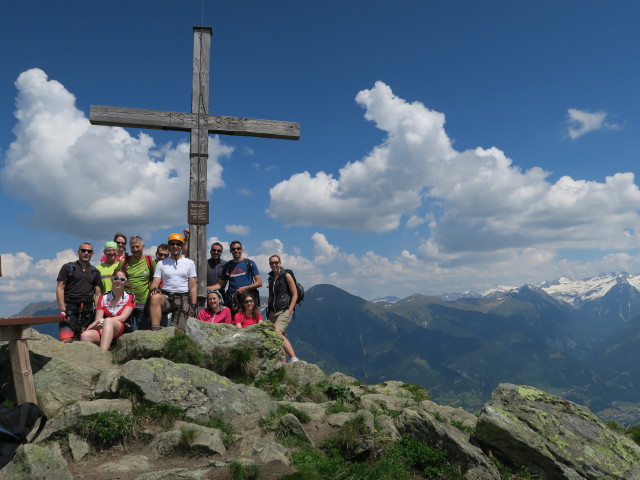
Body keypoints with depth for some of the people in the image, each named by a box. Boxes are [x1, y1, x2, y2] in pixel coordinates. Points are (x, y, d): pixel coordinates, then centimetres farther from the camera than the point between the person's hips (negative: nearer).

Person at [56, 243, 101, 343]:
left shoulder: (95, 272, 16)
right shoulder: (68, 267, 8)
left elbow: (97, 294, 13)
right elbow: (60, 289, 1)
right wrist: (63, 311, -9)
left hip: (88, 311, 3)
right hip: (70, 308, -3)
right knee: (66, 340, -17)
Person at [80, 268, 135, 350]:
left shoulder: (130, 297, 5)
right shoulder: (103, 297, 14)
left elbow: (122, 318, -7)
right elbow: (98, 319, 5)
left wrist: (101, 321, -15)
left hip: (125, 332, -3)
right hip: (103, 331, 4)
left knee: (108, 321, -36)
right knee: (85, 335, -28)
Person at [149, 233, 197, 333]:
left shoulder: (189, 263, 13)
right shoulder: (161, 263, 16)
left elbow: (193, 287, 9)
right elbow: (155, 283, 8)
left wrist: (193, 306, 0)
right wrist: (154, 289, -18)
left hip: (183, 298, 0)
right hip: (166, 296, 1)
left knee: (178, 331, -18)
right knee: (155, 297, -37)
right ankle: (155, 330, -38)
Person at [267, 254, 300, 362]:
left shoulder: (286, 276, -2)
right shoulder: (270, 278, 16)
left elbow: (295, 294, -5)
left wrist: (289, 311, -12)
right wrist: (268, 310, 16)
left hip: (285, 310, -6)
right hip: (273, 312, 7)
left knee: (277, 333, -23)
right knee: (281, 337, 5)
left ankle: (294, 358, -20)